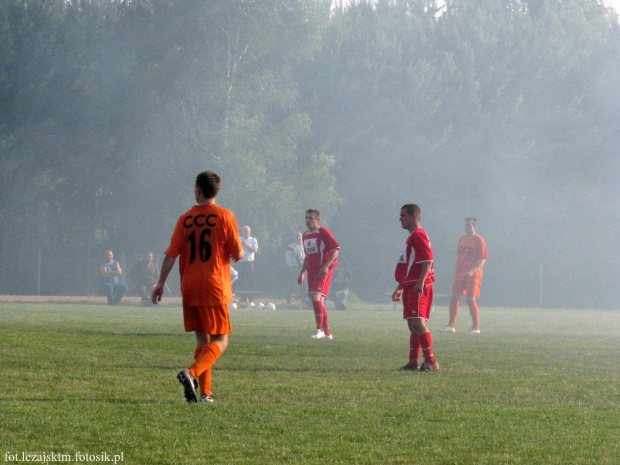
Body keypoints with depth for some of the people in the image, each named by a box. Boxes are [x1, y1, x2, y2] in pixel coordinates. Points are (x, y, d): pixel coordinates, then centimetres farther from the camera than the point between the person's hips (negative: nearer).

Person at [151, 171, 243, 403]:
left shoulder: (185, 219, 4)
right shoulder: (225, 217, -4)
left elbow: (171, 254, 2)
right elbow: (238, 253, -4)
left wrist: (161, 282, 8)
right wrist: (234, 255, 19)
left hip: (189, 288, 4)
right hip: (214, 288, -4)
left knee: (202, 340, 12)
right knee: (220, 341, 0)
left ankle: (205, 392, 6)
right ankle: (192, 373, -25)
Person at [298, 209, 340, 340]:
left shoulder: (323, 232, -8)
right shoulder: (305, 236, 17)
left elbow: (336, 249, -12)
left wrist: (326, 266, -20)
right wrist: (302, 273, 22)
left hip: (323, 271, -8)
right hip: (312, 270, 8)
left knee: (316, 297, -20)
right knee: (318, 301, 7)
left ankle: (319, 329, -17)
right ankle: (327, 332, 12)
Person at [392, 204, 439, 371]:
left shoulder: (419, 235, -10)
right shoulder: (411, 237, 22)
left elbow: (428, 259, -20)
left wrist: (420, 282, -28)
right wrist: (400, 288, 29)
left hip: (418, 287, -10)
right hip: (410, 287, 10)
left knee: (417, 322, -15)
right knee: (413, 325, 9)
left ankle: (431, 362, -16)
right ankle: (413, 362, 10)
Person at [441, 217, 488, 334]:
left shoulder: (479, 241, -7)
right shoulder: (462, 239, 14)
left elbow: (483, 260, -11)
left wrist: (472, 271, -22)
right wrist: (456, 271, 12)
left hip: (473, 275, -6)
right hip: (460, 274, 6)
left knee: (470, 299, -8)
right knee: (454, 297, 1)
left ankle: (476, 327, 1)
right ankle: (451, 326, 8)